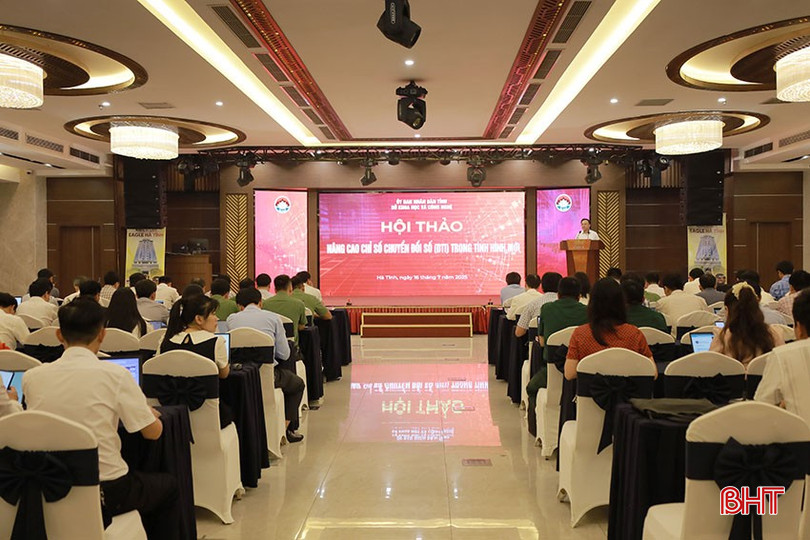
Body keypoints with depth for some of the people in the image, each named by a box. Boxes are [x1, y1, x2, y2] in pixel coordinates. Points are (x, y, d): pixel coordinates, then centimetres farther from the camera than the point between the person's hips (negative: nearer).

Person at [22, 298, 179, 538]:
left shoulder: (31, 377, -5)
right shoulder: (115, 374, -16)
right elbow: (153, 432, -10)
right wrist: (150, 412, 12)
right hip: (105, 493, -4)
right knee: (168, 484, 26)